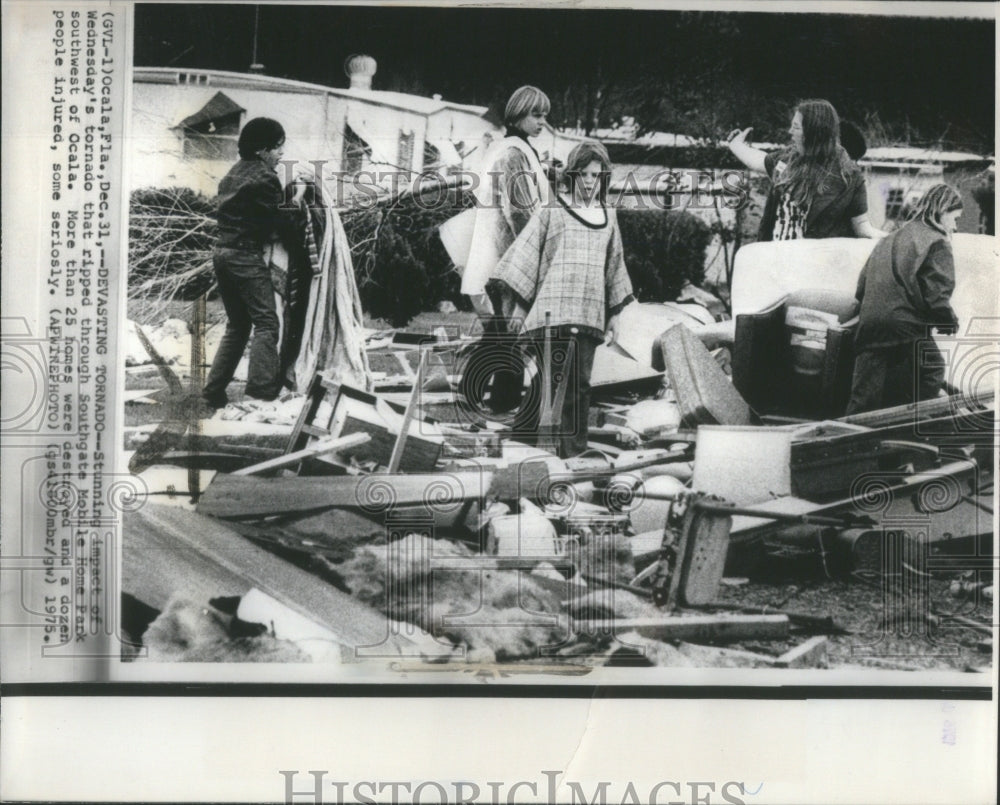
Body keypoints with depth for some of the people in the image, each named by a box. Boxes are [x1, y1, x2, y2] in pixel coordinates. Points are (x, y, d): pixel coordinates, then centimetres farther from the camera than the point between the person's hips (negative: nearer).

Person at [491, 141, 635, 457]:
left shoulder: (608, 219, 17)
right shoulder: (550, 213, 4)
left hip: (589, 315, 4)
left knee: (580, 383, -1)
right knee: (558, 381, -10)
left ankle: (575, 449, 5)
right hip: (551, 313, -3)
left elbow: (614, 268, 25)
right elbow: (523, 259, 2)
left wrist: (614, 315, 22)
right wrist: (515, 312, -3)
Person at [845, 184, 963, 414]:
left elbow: (861, 290, 20)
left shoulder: (887, 241, 22)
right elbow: (936, 295, -11)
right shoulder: (937, 243, -1)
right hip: (909, 334, -7)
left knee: (862, 406, 6)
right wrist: (950, 323, 5)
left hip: (869, 330, 7)